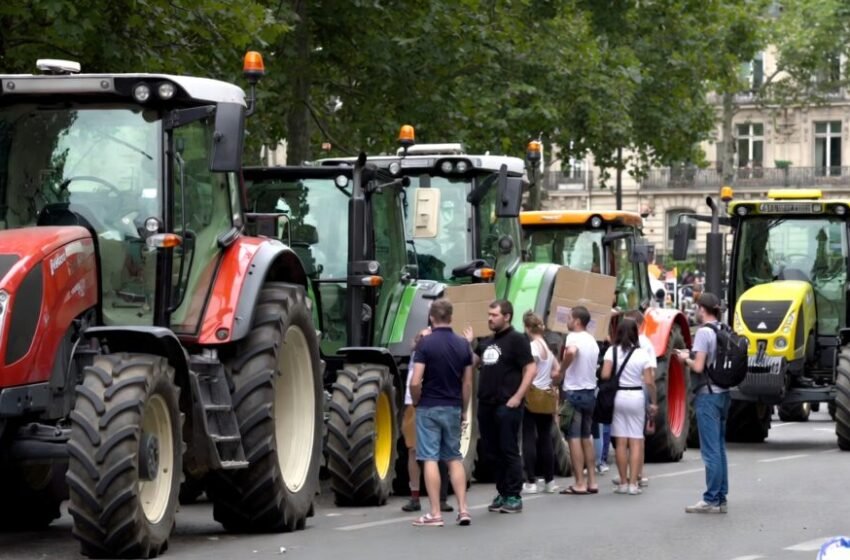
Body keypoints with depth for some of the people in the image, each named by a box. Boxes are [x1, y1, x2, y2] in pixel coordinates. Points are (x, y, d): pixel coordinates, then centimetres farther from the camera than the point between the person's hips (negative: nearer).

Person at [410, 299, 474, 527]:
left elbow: (415, 382, -17)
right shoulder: (463, 345, 3)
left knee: (431, 459, -2)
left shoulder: (426, 344, -11)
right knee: (455, 458, 14)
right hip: (453, 408, 4)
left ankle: (435, 514, -3)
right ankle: (463, 509, 8)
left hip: (429, 407, -4)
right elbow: (467, 384, 7)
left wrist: (416, 402, 1)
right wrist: (464, 411, 18)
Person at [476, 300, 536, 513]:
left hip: (507, 405, -7)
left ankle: (514, 497, -1)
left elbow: (531, 369, -10)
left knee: (509, 451, -5)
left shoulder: (517, 340, -4)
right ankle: (502, 494, 17)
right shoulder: (487, 342, 17)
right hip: (486, 405, 7)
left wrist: (517, 397, -16)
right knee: (493, 453, 9)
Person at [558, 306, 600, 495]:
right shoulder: (592, 341, 14)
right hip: (590, 392, 8)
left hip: (574, 392, -8)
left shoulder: (574, 337, -13)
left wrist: (561, 369, -21)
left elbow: (571, 352, -35)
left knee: (574, 438, -5)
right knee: (587, 437, 14)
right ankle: (592, 481, 14)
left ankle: (580, 484, -7)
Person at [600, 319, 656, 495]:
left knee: (621, 441, 5)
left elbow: (605, 375, -12)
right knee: (636, 441, 3)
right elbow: (649, 382, -4)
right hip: (636, 397, -1)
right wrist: (654, 402, 6)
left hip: (617, 396, 1)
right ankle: (633, 484, -1)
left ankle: (623, 483, 7)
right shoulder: (642, 354, -3)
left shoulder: (612, 351, -4)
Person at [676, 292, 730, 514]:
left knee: (711, 450, -6)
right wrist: (693, 356, 14)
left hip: (708, 394, -8)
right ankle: (721, 499, 16)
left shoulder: (704, 332, -13)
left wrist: (686, 358, 1)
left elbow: (699, 367, -19)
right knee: (720, 448, 13)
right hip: (723, 393, 8)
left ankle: (711, 500, -4)